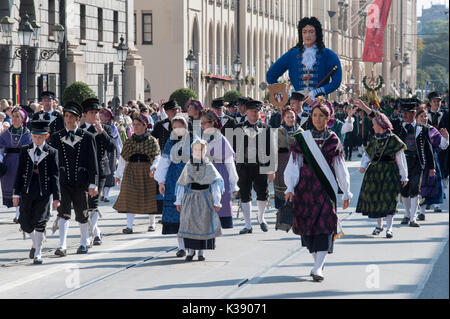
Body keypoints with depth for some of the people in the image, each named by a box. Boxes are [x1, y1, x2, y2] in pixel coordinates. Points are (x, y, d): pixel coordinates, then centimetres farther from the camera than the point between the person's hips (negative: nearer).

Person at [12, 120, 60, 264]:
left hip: (43, 192, -3)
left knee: (40, 222, -4)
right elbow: (19, 173, 6)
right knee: (25, 223, 6)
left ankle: (38, 253, 5)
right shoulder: (25, 151, 5)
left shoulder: (52, 152, -1)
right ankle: (35, 243, 33)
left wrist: (56, 197, -5)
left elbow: (55, 176, -2)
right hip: (27, 192, 3)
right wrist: (16, 193, 1)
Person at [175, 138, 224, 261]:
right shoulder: (188, 166, 6)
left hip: (205, 198, -1)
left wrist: (216, 201, -6)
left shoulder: (209, 166, 1)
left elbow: (216, 184, -1)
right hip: (190, 197, 1)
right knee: (189, 222, -6)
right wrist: (179, 201, 10)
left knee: (204, 223, 0)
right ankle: (190, 250, 4)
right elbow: (181, 184, 12)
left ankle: (201, 251, 12)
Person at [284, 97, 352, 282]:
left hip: (326, 187, -1)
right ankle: (317, 261, 23)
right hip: (306, 187, 1)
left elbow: (340, 168, 8)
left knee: (324, 225, -11)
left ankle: (318, 268, -13)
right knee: (307, 226, 4)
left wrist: (346, 192, 9)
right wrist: (290, 188, -9)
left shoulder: (333, 140, 4)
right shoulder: (302, 138, 3)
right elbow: (294, 165, 1)